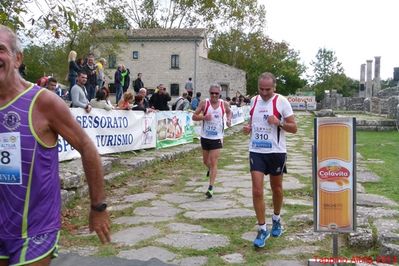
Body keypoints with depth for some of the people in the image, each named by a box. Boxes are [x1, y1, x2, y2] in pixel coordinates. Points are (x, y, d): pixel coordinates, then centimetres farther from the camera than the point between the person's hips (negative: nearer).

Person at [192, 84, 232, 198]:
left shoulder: (224, 104, -3)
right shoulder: (204, 103, -7)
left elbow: (229, 112, 19)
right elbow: (194, 116, -7)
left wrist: (229, 120, -2)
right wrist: (203, 117, -25)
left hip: (217, 137, -1)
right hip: (205, 136, 1)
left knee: (214, 163, -8)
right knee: (205, 161, 17)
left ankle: (211, 187, -5)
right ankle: (210, 169, 53)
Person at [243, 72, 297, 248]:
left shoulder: (281, 101, -8)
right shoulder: (254, 100, 6)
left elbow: (294, 128, -6)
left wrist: (279, 122, -23)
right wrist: (248, 128, -1)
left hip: (276, 151, -2)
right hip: (256, 151, 3)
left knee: (276, 188, 15)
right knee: (257, 191, -5)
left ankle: (276, 220, 39)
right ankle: (262, 229, 6)